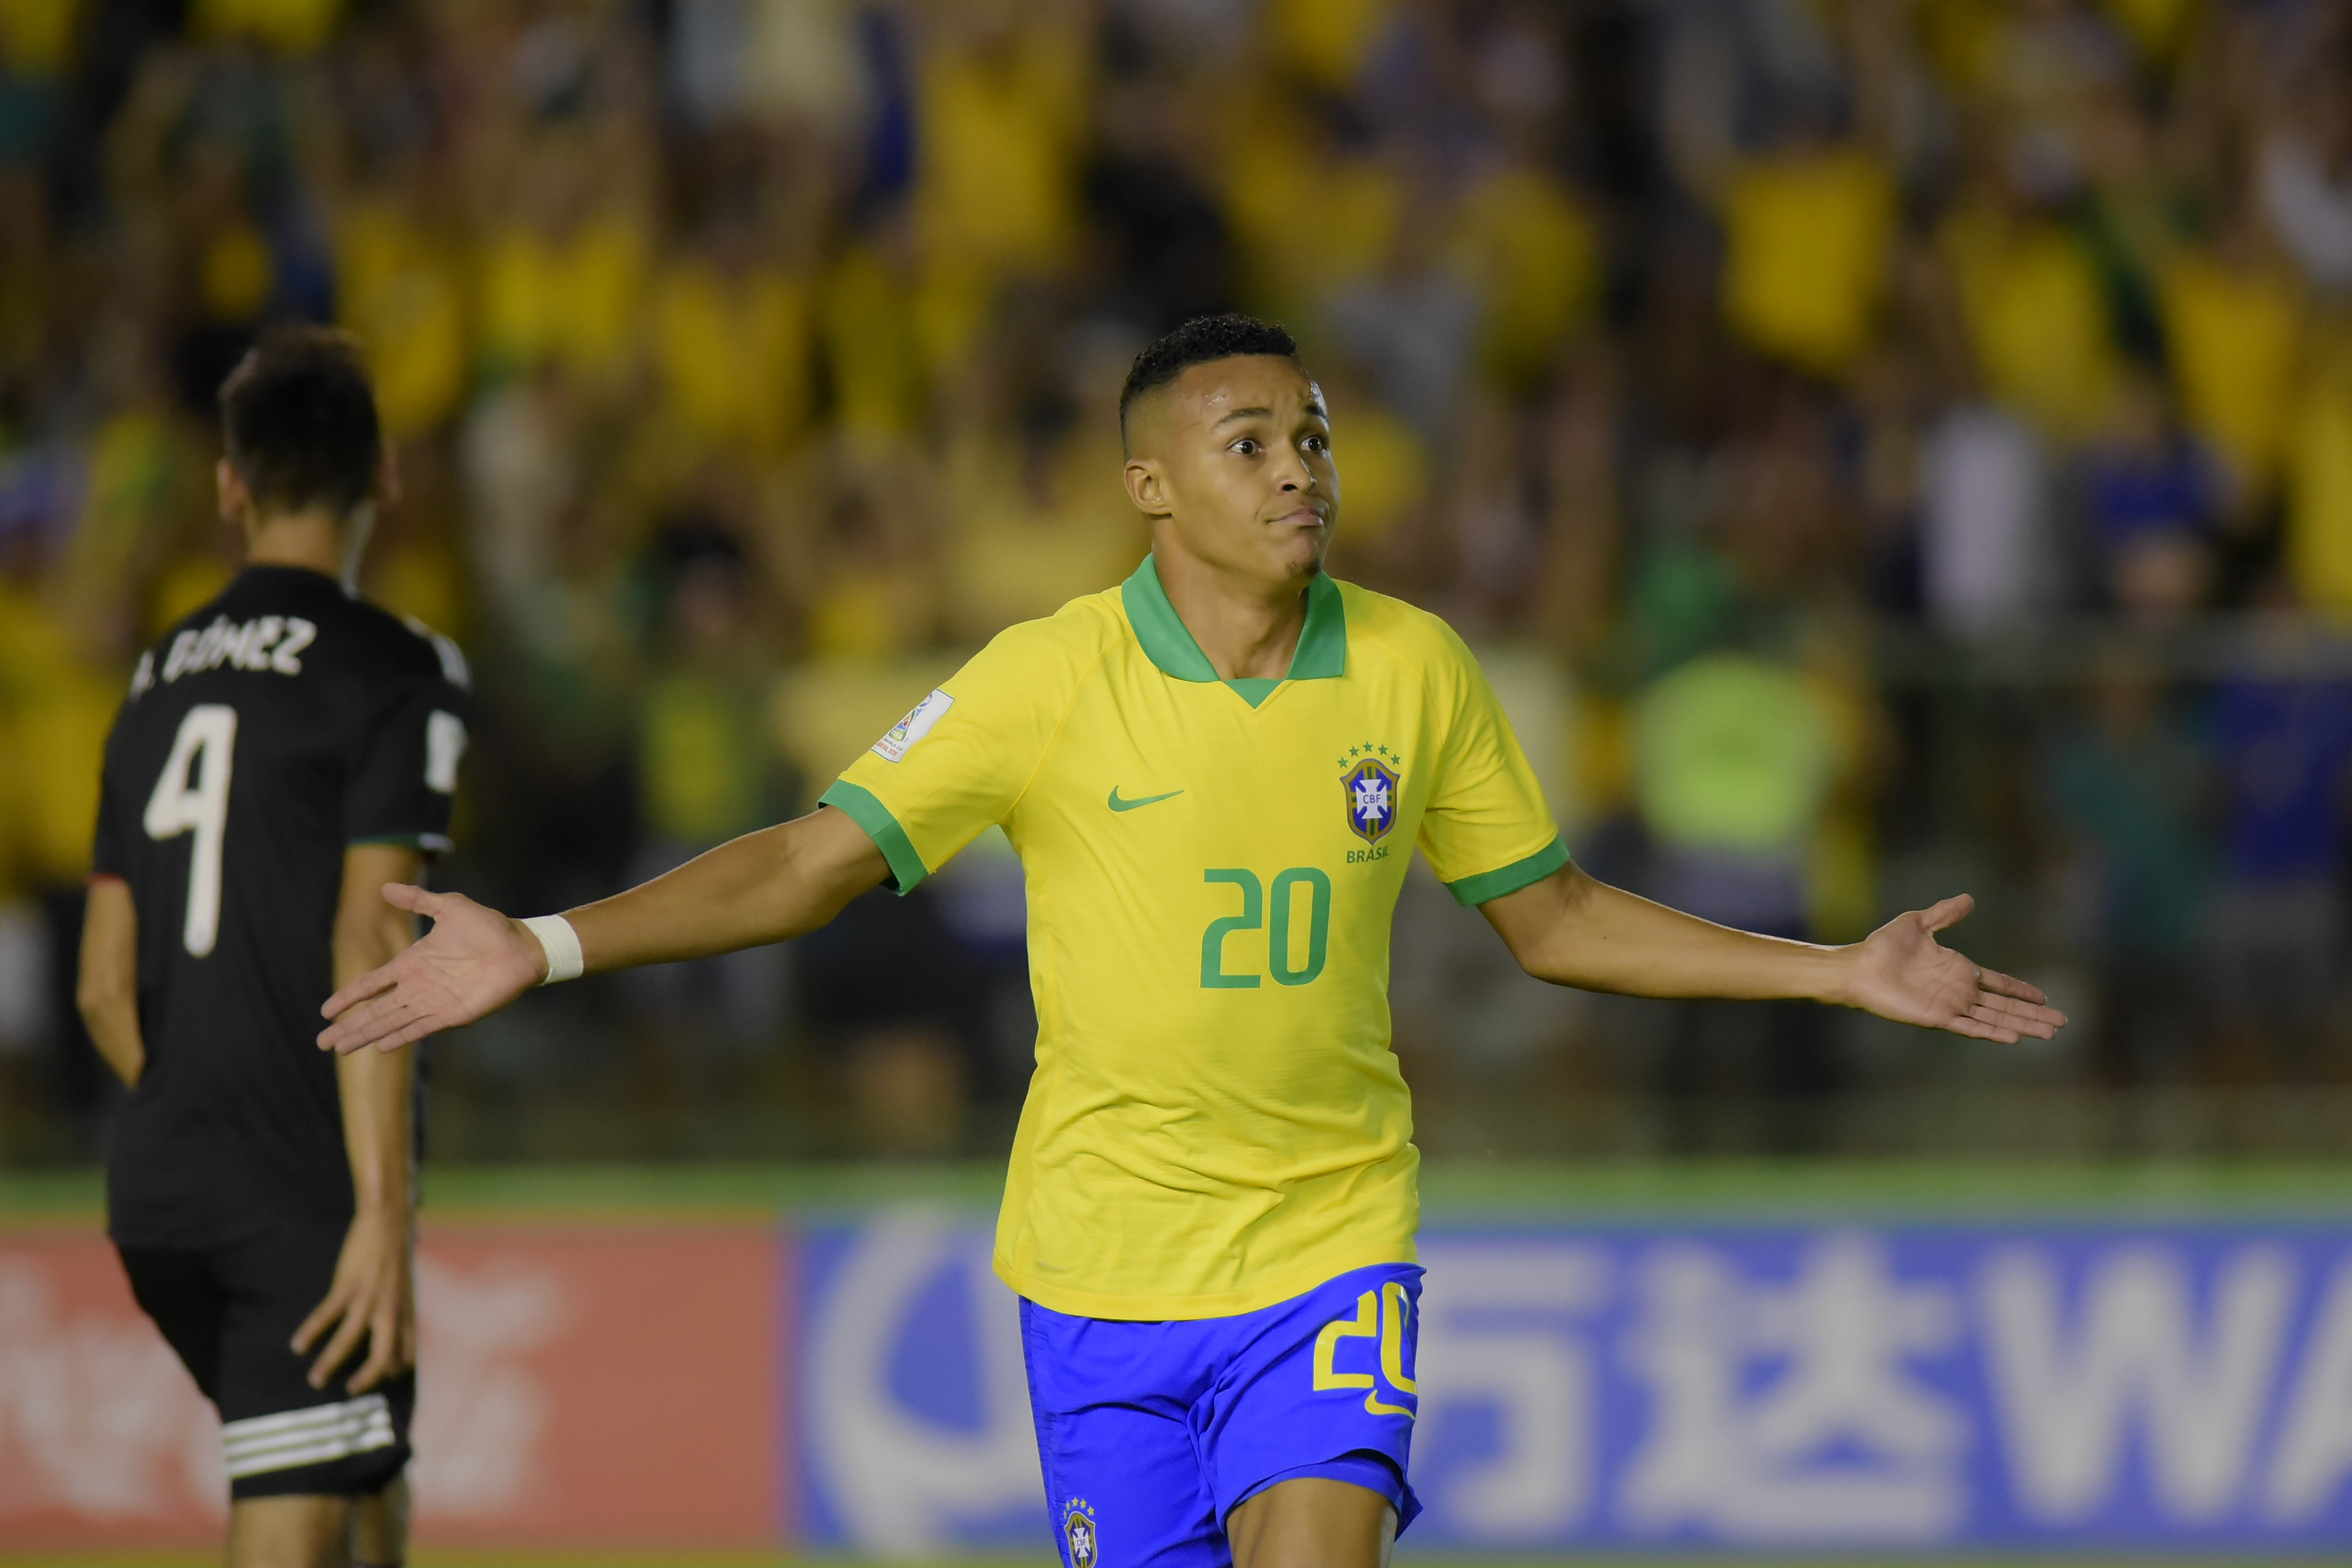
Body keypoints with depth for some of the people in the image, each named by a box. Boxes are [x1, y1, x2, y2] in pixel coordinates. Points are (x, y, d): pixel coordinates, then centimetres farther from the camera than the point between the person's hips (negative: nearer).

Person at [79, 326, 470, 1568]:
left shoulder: (157, 682, 14)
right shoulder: (396, 673, -5)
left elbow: (105, 986, 15)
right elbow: (369, 948, -15)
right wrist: (381, 1212, -17)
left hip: (155, 1197, 7)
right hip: (305, 1203, -7)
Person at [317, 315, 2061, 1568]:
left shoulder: (1415, 670, 0)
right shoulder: (1046, 681, -8)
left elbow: (1555, 918, 12)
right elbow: (806, 866, -6)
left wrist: (1844, 972, 9)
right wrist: (544, 948, -18)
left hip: (1330, 1247, 1)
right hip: (1107, 1260, -1)